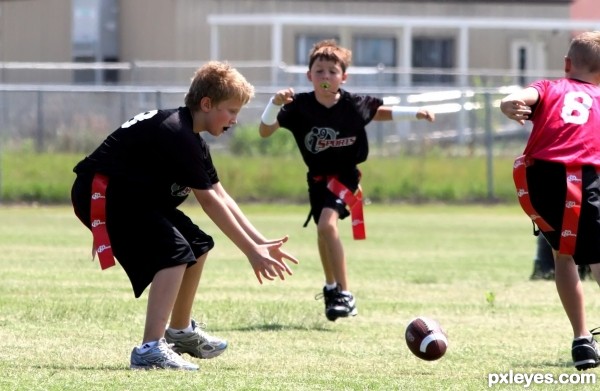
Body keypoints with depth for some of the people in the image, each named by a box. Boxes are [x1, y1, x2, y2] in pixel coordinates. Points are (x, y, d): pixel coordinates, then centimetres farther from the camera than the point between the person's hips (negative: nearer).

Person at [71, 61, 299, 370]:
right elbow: (210, 202, -20)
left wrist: (260, 243, 7)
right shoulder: (176, 134, -22)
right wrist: (251, 252, -16)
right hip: (101, 195, -11)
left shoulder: (191, 140, 11)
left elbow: (221, 197, 13)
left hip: (130, 194, 11)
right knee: (174, 251, -23)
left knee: (196, 245, 16)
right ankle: (151, 349, -30)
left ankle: (180, 331, 33)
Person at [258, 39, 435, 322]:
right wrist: (275, 104, -37)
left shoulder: (353, 105, -15)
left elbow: (380, 112, 7)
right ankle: (331, 288, 43)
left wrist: (416, 113, -1)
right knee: (323, 231, 16)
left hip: (344, 174, -3)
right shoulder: (300, 106, -17)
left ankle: (344, 293, -22)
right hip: (318, 178, 3)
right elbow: (265, 131, -20)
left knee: (326, 224, -25)